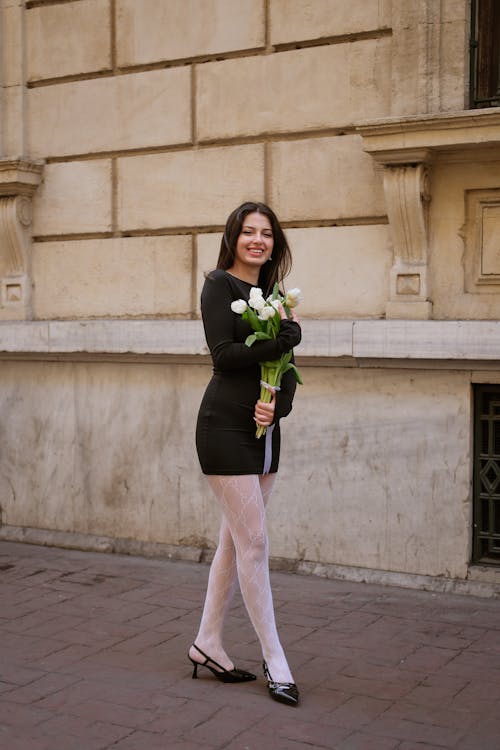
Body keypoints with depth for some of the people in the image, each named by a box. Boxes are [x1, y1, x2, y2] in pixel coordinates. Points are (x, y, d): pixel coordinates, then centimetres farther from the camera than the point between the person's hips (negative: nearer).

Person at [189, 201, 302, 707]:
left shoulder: (273, 292, 14)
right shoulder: (220, 285, -4)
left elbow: (285, 367, 8)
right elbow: (223, 353, -15)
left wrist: (278, 402, -11)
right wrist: (285, 338, -12)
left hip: (264, 429, 7)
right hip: (226, 426, -7)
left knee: (235, 541, 12)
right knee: (254, 543, -5)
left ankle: (207, 644, 24)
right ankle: (275, 662, 4)